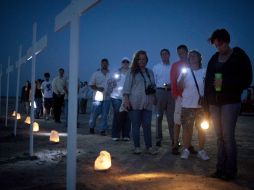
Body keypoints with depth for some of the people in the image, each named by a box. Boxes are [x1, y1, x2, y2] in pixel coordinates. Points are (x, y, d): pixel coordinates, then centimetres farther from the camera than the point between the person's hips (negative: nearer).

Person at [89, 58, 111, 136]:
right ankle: (91, 127, 25)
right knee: (94, 114, 4)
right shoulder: (96, 73, 6)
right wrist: (97, 88, -12)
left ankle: (103, 129, 10)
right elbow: (91, 84, 5)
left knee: (105, 115, 2)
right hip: (97, 97, -1)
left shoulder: (111, 74, 8)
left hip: (107, 97, 1)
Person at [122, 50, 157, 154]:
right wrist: (126, 100, -12)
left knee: (147, 125, 4)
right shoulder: (132, 72, 3)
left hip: (148, 104, 4)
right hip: (135, 103, -3)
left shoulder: (150, 72, 17)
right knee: (136, 125, 2)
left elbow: (154, 86, 21)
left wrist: (155, 98, 10)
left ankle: (149, 147, 9)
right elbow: (127, 86, -3)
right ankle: (137, 147, 9)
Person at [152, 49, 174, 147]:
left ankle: (173, 139, 11)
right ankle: (158, 139, 7)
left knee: (171, 117, 5)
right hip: (160, 92, -1)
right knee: (159, 117, 2)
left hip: (171, 92, 1)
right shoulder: (156, 67, 9)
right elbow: (153, 81, 5)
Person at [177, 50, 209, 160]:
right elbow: (179, 87, -1)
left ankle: (201, 151, 18)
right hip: (187, 105, 0)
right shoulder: (185, 72, 6)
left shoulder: (205, 72, 6)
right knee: (187, 128, 3)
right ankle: (186, 150, 14)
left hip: (202, 105, 1)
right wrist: (182, 77, -15)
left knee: (202, 128, 7)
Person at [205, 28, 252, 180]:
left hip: (230, 102, -5)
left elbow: (246, 80, -5)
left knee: (228, 136, -7)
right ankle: (221, 168, 15)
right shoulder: (214, 59, 12)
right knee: (220, 136, 8)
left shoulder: (239, 56, -1)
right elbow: (208, 80, 12)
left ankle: (230, 171, 3)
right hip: (214, 103, 5)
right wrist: (207, 101, 6)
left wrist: (225, 83, -17)